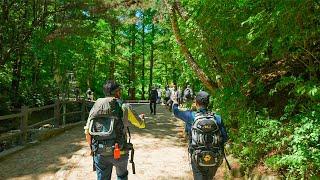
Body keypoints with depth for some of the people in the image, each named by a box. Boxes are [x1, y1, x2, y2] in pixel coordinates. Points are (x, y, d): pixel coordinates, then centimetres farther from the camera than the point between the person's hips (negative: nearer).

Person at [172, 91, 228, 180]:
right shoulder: (217, 118, -6)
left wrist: (175, 102, 26)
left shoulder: (191, 116, -11)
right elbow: (225, 138, -2)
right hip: (214, 160, 3)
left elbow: (176, 111, 6)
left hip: (198, 159, -3)